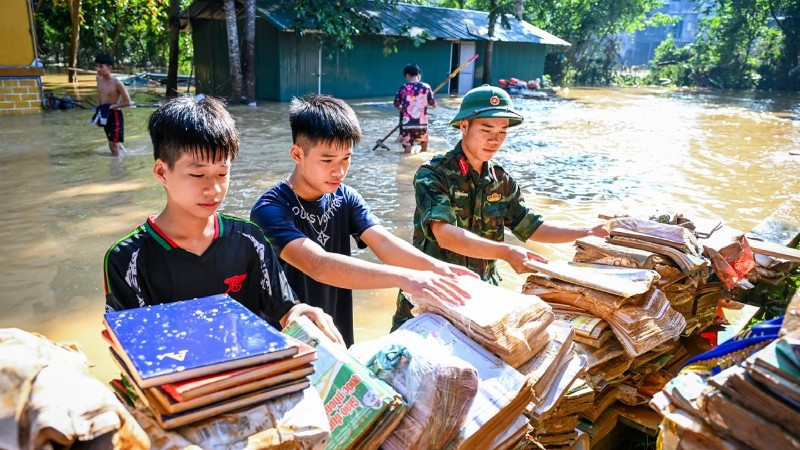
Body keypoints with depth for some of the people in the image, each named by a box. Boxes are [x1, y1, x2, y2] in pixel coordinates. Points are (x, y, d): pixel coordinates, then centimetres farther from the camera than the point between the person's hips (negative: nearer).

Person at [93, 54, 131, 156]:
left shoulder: (117, 83, -19)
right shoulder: (99, 79, 2)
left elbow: (127, 102, -17)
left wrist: (110, 107, -21)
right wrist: (97, 112, 12)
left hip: (115, 116, -7)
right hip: (104, 115, 7)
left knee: (114, 145, -3)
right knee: (113, 144, 18)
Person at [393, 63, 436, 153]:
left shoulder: (403, 88, -3)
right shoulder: (426, 87, -3)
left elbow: (396, 104, 6)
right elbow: (433, 104, 4)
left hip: (407, 124, -1)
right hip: (421, 123, 1)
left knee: (407, 150, 7)